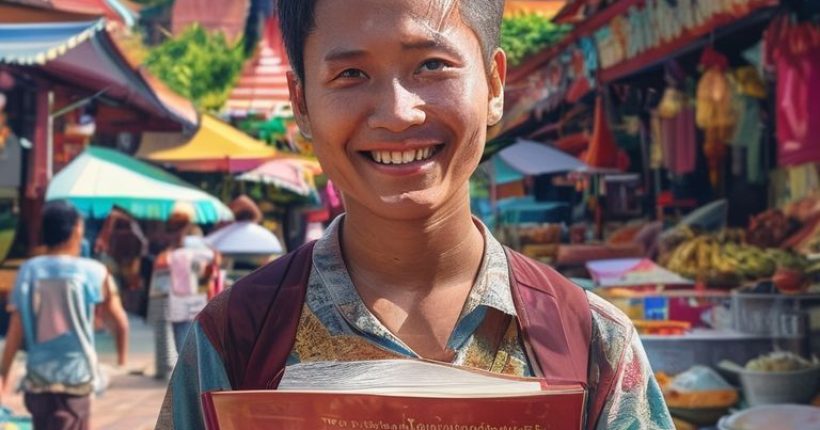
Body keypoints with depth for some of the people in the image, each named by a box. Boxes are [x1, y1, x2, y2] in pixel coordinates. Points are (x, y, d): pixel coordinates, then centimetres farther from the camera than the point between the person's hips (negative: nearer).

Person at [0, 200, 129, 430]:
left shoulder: (28, 270, -2)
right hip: (76, 375, -3)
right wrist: (122, 352, 18)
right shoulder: (93, 272, -7)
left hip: (38, 375, 3)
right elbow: (119, 320, 0)